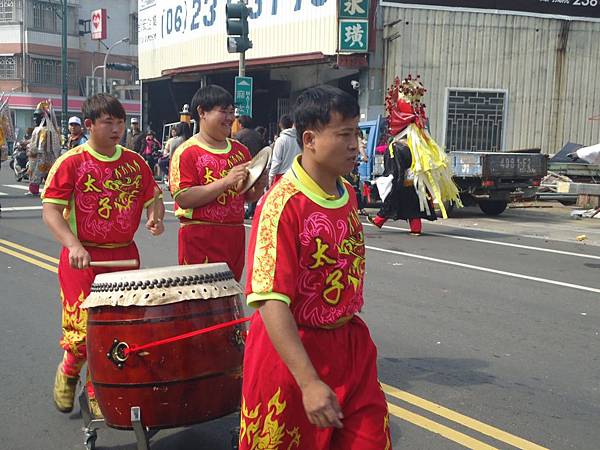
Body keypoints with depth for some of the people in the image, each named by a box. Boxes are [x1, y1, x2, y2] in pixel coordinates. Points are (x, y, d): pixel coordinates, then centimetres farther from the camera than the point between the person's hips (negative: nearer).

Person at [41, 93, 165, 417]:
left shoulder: (135, 162, 6)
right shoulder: (71, 162, -7)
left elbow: (152, 198, 16)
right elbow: (51, 210, -11)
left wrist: (155, 216, -8)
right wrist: (74, 245, -26)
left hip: (125, 255, 5)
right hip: (84, 258, -4)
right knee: (85, 329, -5)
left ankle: (99, 391, 26)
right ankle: (69, 372, 28)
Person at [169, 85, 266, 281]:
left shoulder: (240, 151, 12)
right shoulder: (187, 152, -6)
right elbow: (183, 198, -16)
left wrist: (258, 187, -3)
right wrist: (226, 181, -21)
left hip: (235, 235, 6)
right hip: (199, 240, -5)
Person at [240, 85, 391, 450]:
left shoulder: (348, 194, 1)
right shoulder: (283, 204, -22)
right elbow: (270, 300, -26)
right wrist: (309, 382, -30)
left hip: (350, 344, 6)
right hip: (290, 349, -6)